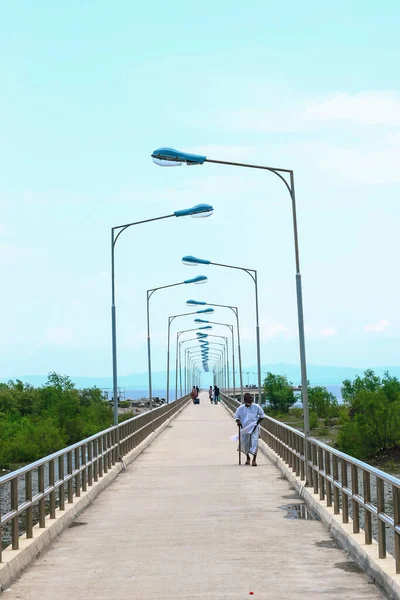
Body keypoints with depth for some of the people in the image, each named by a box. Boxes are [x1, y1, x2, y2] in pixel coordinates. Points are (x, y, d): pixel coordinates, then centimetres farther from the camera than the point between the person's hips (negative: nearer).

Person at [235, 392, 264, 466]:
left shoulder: (256, 407, -6)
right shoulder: (241, 408, -3)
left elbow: (262, 415, 4)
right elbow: (236, 417, 7)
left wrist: (257, 423, -7)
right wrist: (238, 421, -15)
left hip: (254, 428, -2)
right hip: (244, 428, 2)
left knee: (254, 442, -19)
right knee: (245, 443, 10)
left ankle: (254, 460, -14)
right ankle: (248, 458, 36)